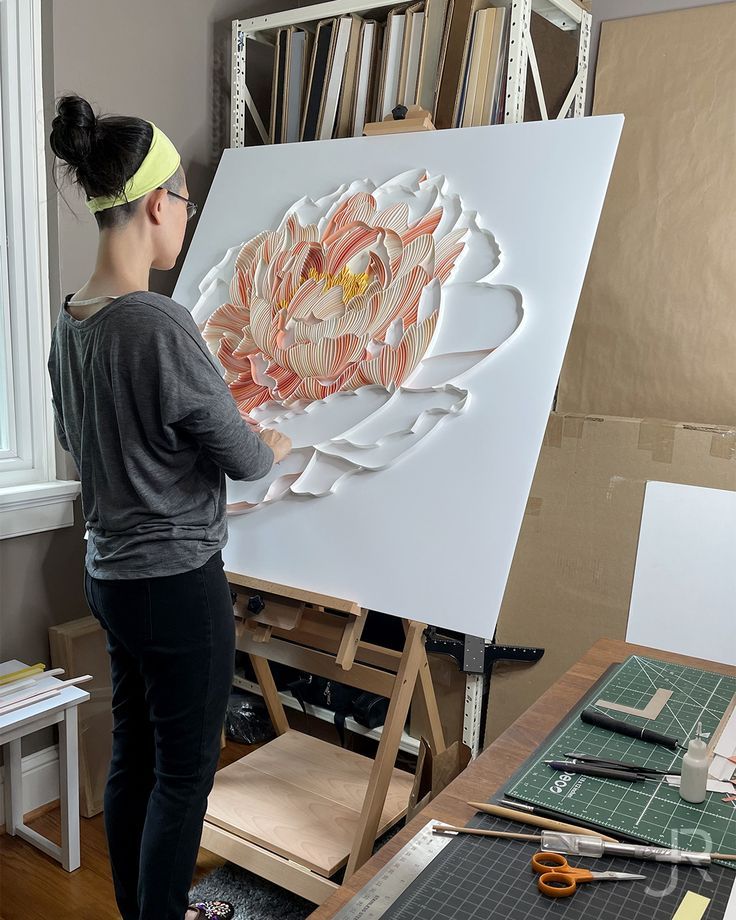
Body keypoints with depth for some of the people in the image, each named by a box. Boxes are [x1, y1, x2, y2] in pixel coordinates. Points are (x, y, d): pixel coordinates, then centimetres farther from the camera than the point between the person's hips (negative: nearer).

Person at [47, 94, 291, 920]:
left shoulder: (70, 321, 2)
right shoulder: (161, 326, -24)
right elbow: (242, 458, -15)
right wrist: (272, 446, 6)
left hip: (110, 573, 9)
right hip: (177, 583, -9)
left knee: (133, 756, 22)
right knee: (184, 773, 10)